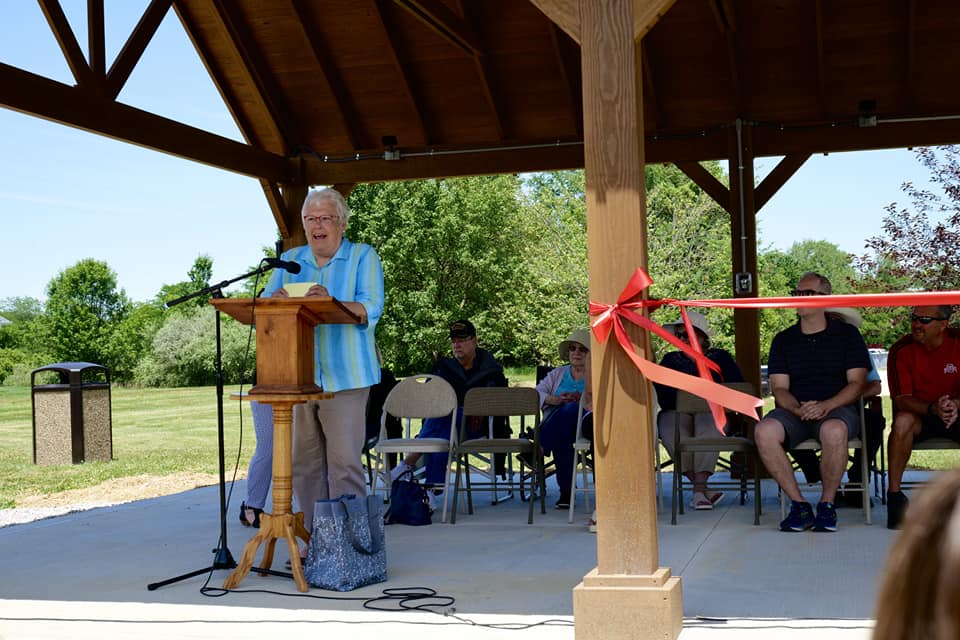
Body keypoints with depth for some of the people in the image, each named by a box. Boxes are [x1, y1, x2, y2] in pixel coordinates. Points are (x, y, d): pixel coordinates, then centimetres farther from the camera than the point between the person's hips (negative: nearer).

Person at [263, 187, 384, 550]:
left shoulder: (363, 257, 4)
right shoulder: (290, 260, 16)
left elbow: (370, 310, -10)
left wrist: (332, 303, -28)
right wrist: (275, 301, -15)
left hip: (344, 377, -4)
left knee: (344, 462, -7)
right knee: (304, 463, 6)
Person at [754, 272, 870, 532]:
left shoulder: (847, 334, 9)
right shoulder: (783, 340, 15)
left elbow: (856, 383, 1)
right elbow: (779, 388, 8)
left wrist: (825, 406, -17)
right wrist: (798, 409, -15)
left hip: (837, 408, -2)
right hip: (794, 411, 2)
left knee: (833, 431, -40)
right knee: (764, 431, -32)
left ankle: (827, 505, -18)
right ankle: (799, 505, -21)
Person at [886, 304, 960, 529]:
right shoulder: (906, 354, 0)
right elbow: (902, 400, -9)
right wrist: (933, 409, -28)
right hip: (922, 418, 1)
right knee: (902, 420, -33)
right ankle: (894, 496, -27)